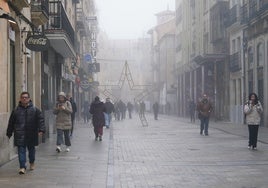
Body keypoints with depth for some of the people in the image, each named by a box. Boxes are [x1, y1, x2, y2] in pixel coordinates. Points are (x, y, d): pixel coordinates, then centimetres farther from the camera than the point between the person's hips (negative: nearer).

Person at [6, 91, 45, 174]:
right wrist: (9, 133, 11)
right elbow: (11, 122, 11)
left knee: (31, 149, 15)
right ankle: (22, 167, -5)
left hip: (31, 134, 0)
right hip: (20, 134, 0)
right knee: (21, 150, -6)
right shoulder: (16, 110, 5)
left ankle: (32, 163, 38)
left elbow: (41, 120, -3)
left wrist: (41, 130, -16)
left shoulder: (35, 109, 1)